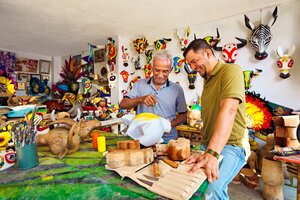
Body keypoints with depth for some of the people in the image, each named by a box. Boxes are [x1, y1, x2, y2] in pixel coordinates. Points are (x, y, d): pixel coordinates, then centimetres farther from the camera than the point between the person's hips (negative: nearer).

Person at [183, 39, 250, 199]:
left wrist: (211, 153, -35)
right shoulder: (207, 80, 17)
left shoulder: (231, 70, -10)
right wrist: (208, 150, 10)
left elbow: (229, 110, -26)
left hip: (231, 145, -7)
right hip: (207, 145, 7)